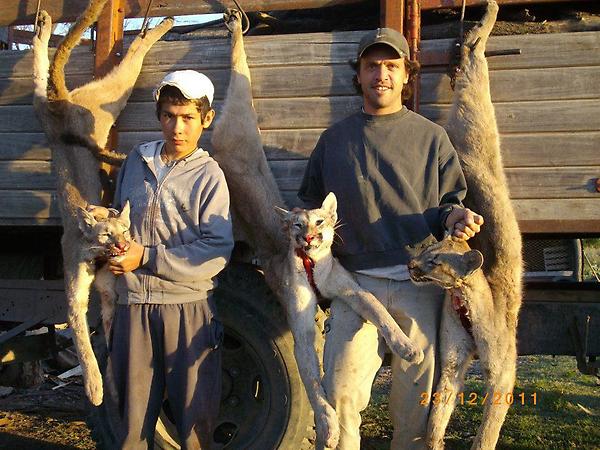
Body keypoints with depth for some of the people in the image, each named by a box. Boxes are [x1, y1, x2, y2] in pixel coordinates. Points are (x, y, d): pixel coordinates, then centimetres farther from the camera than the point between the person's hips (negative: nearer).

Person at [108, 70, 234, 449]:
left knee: (195, 416, 5)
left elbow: (217, 250, -13)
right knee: (133, 408, 12)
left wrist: (146, 258, -17)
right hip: (133, 304, 3)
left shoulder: (208, 175, -5)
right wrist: (112, 248, 4)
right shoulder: (136, 161, 8)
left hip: (187, 307, -3)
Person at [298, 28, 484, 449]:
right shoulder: (334, 139, 16)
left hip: (420, 284, 0)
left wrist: (454, 215, -9)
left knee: (418, 395, 6)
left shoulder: (432, 137, 12)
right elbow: (311, 204, 22)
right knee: (341, 393, -6)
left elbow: (450, 200, 13)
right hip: (356, 283, 1)